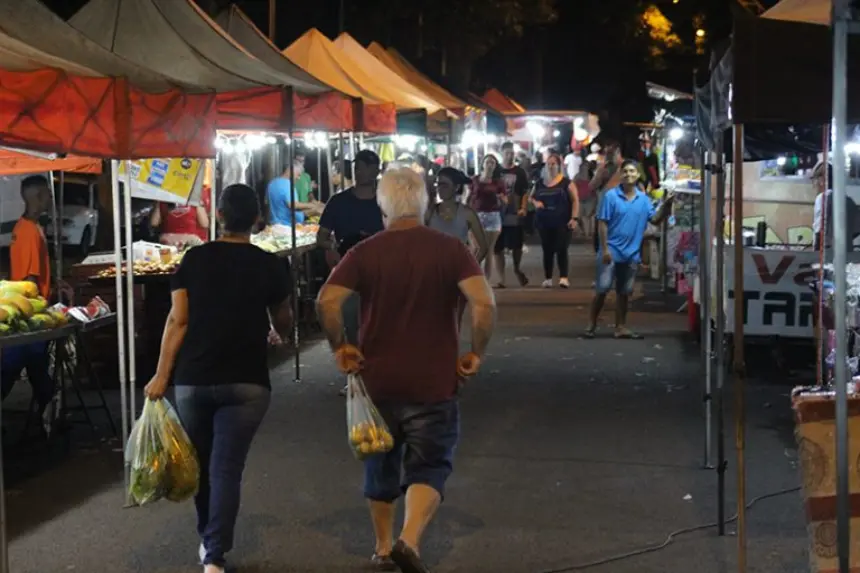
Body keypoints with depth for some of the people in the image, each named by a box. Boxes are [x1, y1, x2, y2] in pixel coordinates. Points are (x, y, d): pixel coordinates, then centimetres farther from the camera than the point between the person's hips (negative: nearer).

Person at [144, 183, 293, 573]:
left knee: (201, 463, 17)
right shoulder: (270, 266, 1)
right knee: (227, 468, -2)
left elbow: (177, 320, -3)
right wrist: (272, 324, 38)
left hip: (192, 380, 2)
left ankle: (207, 541, 32)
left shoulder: (194, 259, 2)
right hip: (246, 382, -1)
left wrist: (161, 375, -1)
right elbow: (283, 325, 14)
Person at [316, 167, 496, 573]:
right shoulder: (451, 249, -5)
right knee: (429, 467, 6)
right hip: (433, 383, -2)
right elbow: (484, 302, -18)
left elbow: (326, 302, -15)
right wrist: (476, 353, -7)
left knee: (381, 465, 19)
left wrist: (339, 347, -2)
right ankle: (409, 540, -17)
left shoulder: (365, 253, -3)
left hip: (377, 379, 2)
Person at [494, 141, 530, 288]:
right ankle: (501, 280, 7)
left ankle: (517, 269, 32)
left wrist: (523, 208, -11)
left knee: (517, 246, 2)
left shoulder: (520, 172, 5)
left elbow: (525, 192, 5)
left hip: (514, 215, -1)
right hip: (497, 215, 1)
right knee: (498, 248, 1)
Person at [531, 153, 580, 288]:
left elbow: (575, 200, -4)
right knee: (547, 250, 7)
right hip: (544, 223, 4)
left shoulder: (566, 182, -3)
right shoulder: (540, 183, 9)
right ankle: (548, 278, 13)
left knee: (561, 250, -8)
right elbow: (531, 197, 20)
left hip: (562, 222, -4)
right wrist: (535, 202, -3)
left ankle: (563, 277, -8)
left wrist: (574, 218, -12)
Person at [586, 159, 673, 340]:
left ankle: (620, 327, 18)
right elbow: (602, 223, -8)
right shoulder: (611, 196, -6)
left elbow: (655, 219, 2)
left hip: (631, 254, 4)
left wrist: (665, 206, -14)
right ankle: (591, 324, 6)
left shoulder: (644, 199, 6)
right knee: (602, 289, -5)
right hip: (611, 251, -4)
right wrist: (605, 248, -13)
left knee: (624, 292, 11)